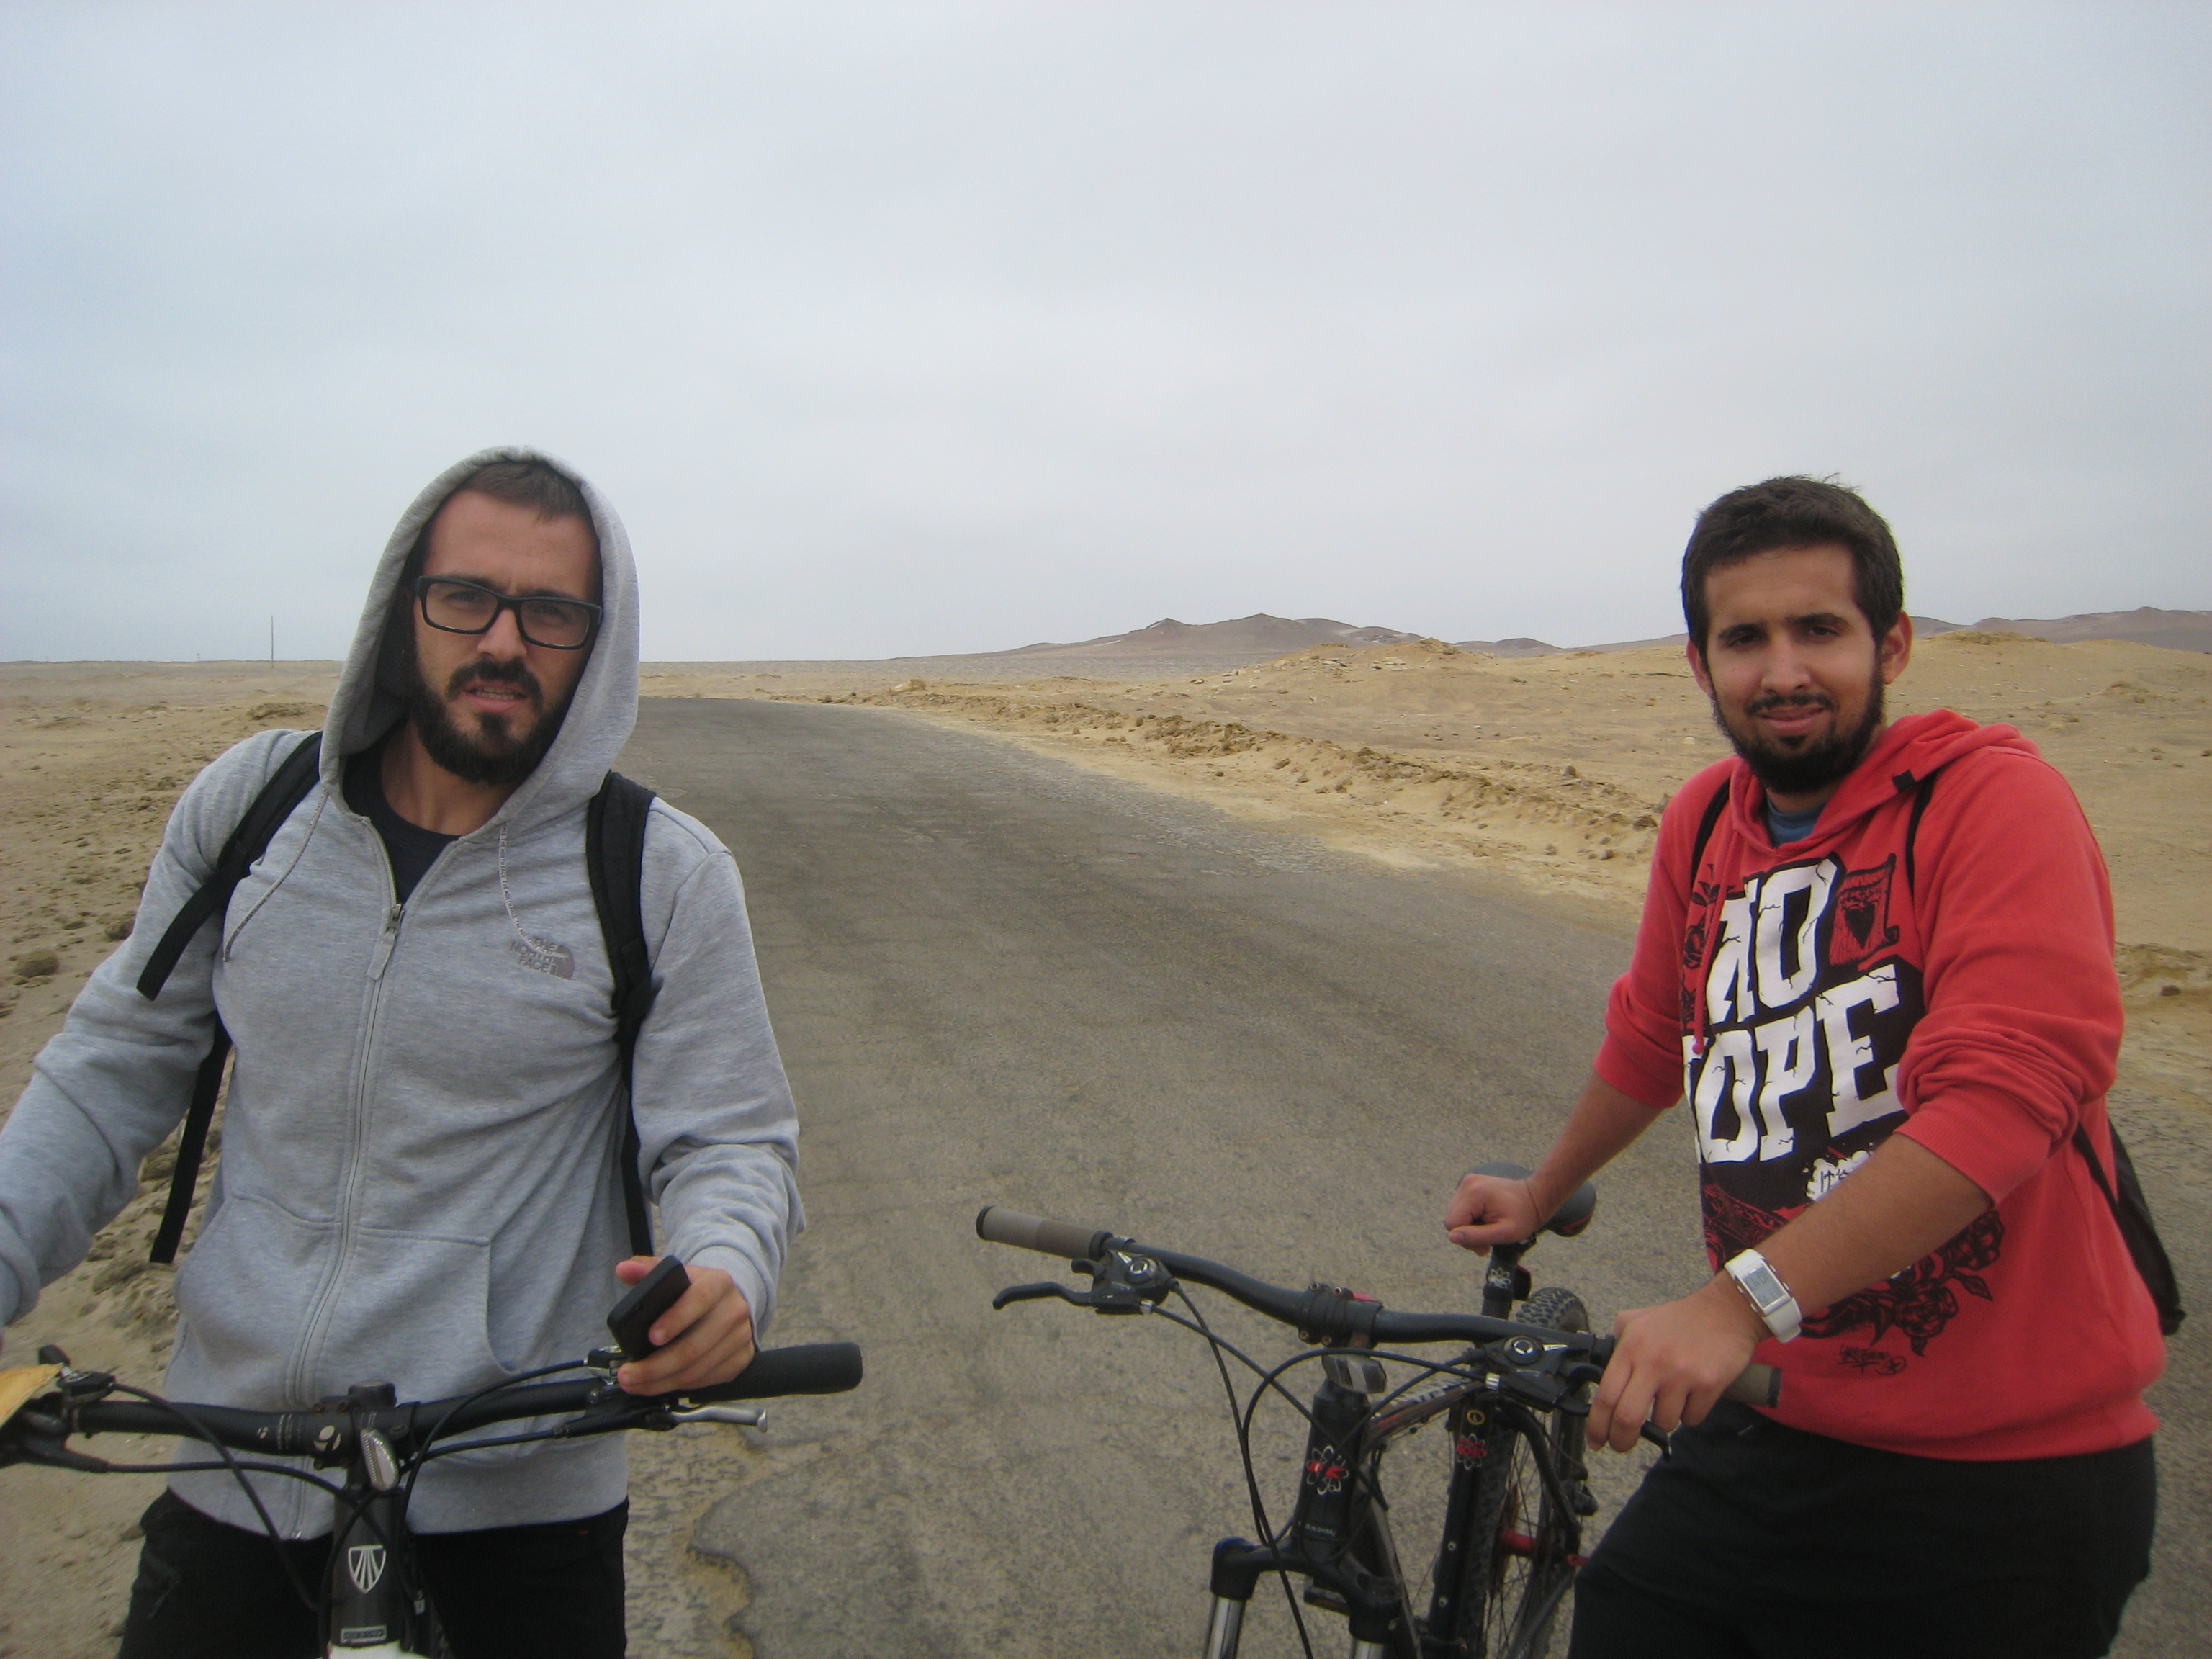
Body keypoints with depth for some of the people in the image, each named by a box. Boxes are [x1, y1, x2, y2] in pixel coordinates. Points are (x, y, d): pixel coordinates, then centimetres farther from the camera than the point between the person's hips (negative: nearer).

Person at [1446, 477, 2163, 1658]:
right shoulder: (1702, 825, 5)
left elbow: (2006, 1092, -27)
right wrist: (1542, 1196, 34)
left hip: (2000, 1475, -5)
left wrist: (1744, 1299, -33)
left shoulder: (1992, 795, -14)